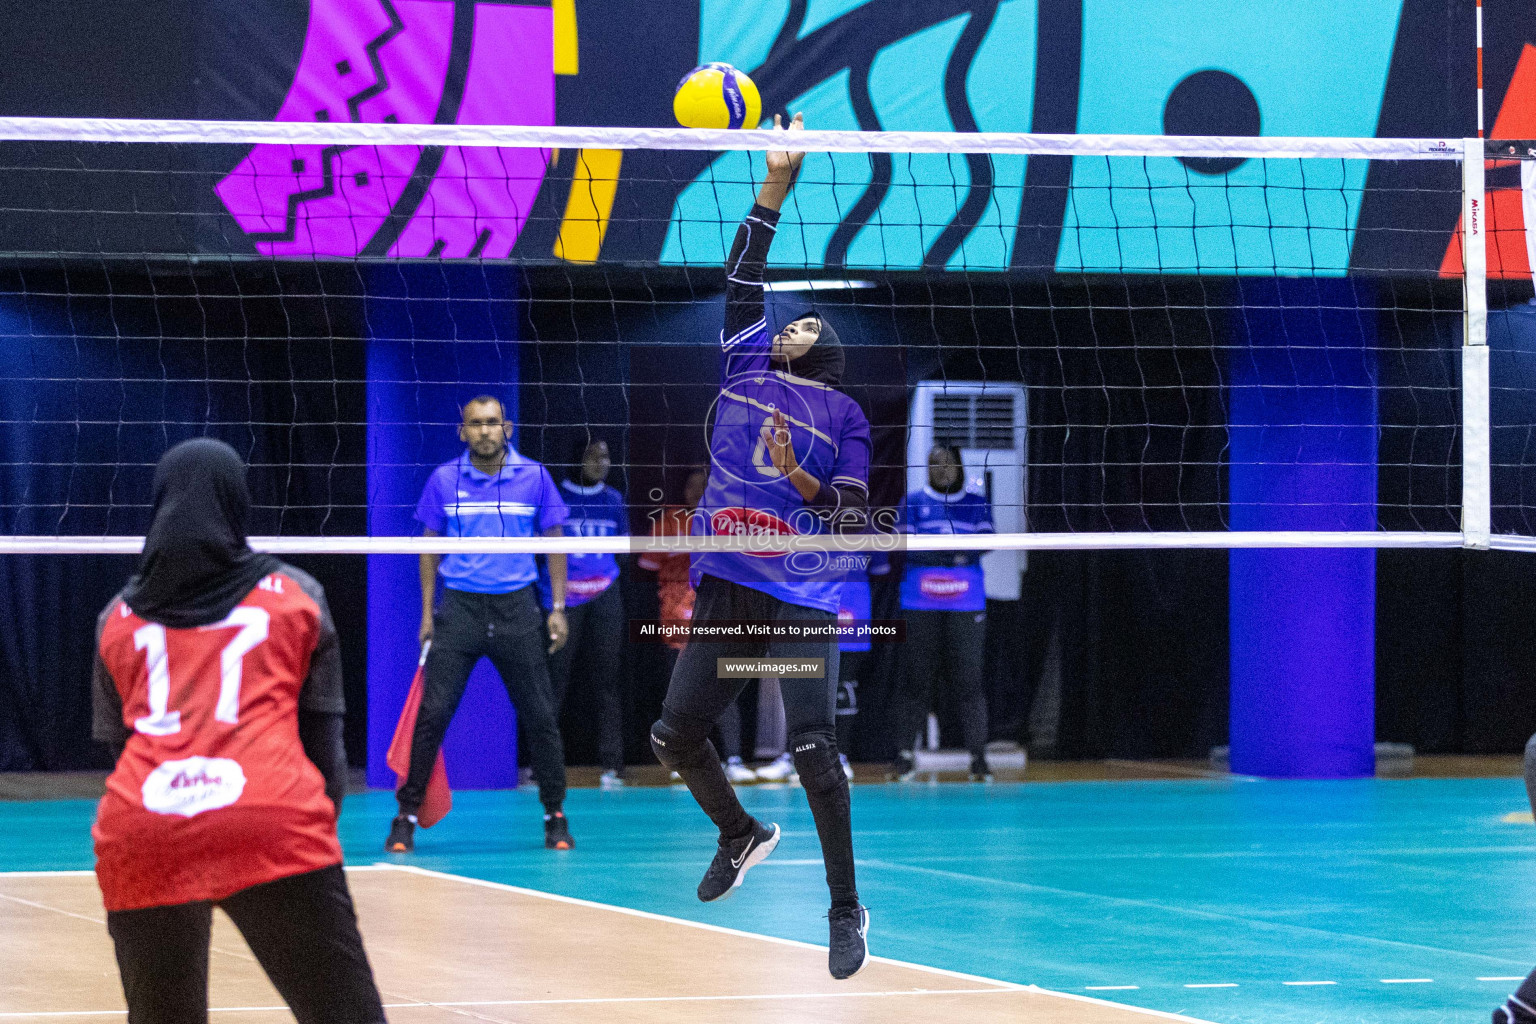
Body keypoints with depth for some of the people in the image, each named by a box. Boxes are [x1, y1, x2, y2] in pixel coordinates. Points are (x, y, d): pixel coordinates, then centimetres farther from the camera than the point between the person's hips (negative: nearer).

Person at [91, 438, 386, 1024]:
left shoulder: (118, 617, 21)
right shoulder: (294, 596, 16)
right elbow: (324, 737, 17)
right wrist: (324, 819, 28)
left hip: (137, 831, 3)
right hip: (272, 824, -3)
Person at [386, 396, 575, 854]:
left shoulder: (534, 477, 1)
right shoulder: (444, 480, 2)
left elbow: (553, 541, 7)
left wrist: (558, 607, 2)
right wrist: (427, 612, 5)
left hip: (517, 609, 0)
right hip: (459, 606, 0)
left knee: (539, 716, 1)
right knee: (432, 713, -7)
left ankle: (555, 816, 14)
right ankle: (407, 815, 1)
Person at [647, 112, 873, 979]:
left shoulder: (843, 412, 6)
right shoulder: (745, 369, 15)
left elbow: (854, 513, 1)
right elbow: (743, 277, 13)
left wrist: (797, 477, -16)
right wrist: (778, 183, 8)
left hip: (803, 596, -5)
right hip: (726, 590, 5)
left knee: (813, 747, -16)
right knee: (676, 736, 4)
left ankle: (847, 912, -7)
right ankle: (742, 835, 32)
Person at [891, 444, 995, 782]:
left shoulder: (977, 503, 11)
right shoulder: (913, 501, 9)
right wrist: (952, 554, -17)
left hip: (966, 607, 0)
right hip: (920, 604, 0)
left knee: (969, 679, -5)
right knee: (916, 678, -3)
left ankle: (978, 757, -3)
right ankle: (904, 754, 2)